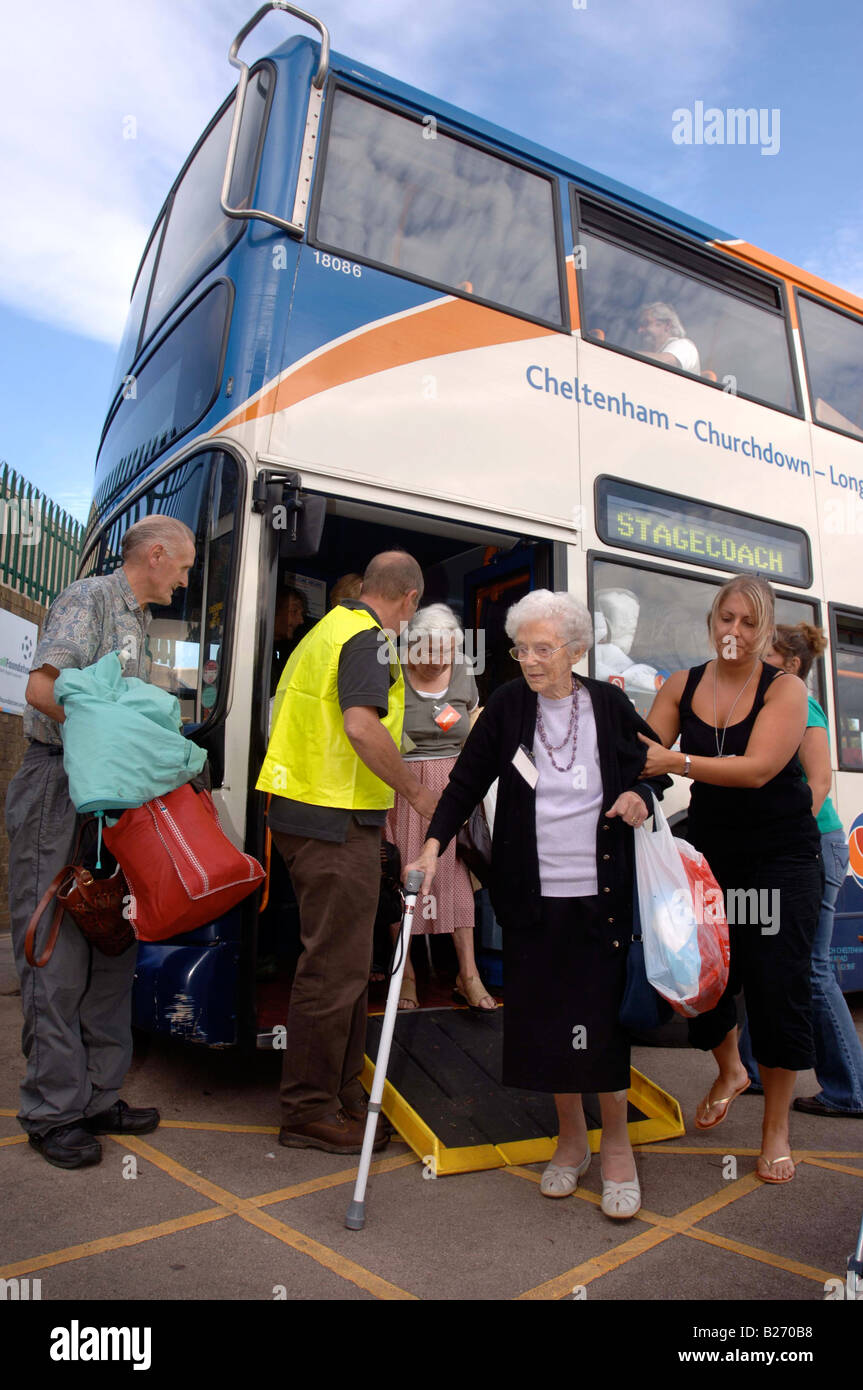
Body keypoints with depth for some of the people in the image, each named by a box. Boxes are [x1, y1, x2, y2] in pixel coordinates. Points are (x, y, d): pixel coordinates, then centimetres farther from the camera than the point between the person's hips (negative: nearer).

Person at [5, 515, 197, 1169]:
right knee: (57, 955, -4)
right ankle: (54, 1112, 7)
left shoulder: (138, 620, 20)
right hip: (60, 790, -9)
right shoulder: (88, 598, -7)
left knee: (113, 948, 10)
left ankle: (98, 1097, 20)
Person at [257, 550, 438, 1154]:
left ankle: (343, 1096, 27)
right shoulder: (369, 638, -12)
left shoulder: (330, 628, 19)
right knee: (334, 967, -1)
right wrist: (417, 792, -16)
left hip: (303, 812, 10)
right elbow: (362, 725, -28)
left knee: (344, 962, 17)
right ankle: (309, 1111, 10)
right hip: (338, 820, -10)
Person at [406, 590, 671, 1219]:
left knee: (604, 1014, 3)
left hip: (601, 891, -1)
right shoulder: (508, 705, -1)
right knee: (544, 1017, 8)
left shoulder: (609, 705, 0)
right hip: (533, 895, 1)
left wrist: (641, 795, -9)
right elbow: (467, 781, -1)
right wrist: (434, 845, -13)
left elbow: (657, 766, 13)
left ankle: (616, 1142, 26)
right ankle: (571, 1136, 31)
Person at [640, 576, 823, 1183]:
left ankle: (776, 1130, 18)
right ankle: (729, 1071, 42)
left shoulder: (786, 689, -9)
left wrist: (678, 761, -31)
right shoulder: (682, 686, 2)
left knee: (777, 984, -3)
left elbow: (758, 768, -23)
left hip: (781, 859, -3)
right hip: (709, 853, 3)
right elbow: (647, 753, -5)